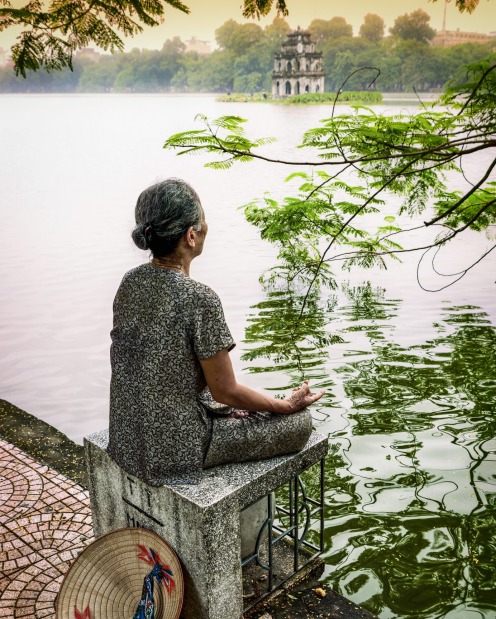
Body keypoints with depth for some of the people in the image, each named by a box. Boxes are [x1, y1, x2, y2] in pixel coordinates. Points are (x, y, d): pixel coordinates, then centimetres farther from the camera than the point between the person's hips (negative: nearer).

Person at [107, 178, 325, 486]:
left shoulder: (130, 282, -3)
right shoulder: (199, 299, -26)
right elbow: (225, 391, -17)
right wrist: (288, 405, 0)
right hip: (176, 448, -8)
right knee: (301, 422, 6)